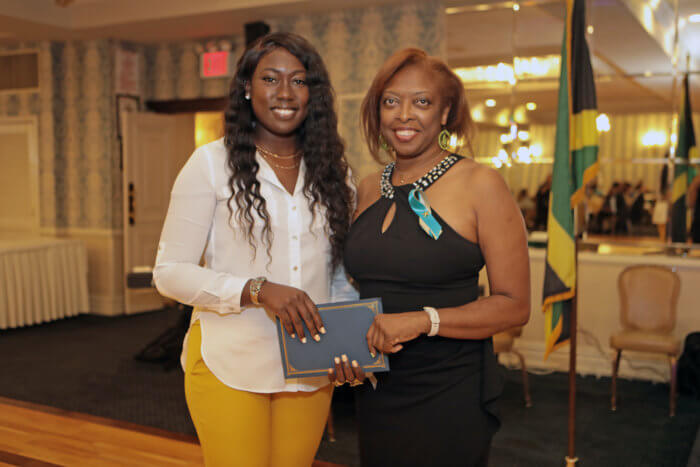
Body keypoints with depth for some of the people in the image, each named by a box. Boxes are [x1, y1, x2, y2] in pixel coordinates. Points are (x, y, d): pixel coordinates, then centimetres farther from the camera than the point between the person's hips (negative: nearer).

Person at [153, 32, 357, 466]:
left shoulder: (332, 168, 7)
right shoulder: (212, 162, -6)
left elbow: (341, 270, 12)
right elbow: (170, 272, -8)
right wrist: (257, 291, -22)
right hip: (230, 367, -4)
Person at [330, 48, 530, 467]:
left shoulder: (480, 185, -10)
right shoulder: (369, 189, 6)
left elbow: (515, 306, -12)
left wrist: (424, 320, -22)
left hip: (452, 397, -5)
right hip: (377, 394, 5)